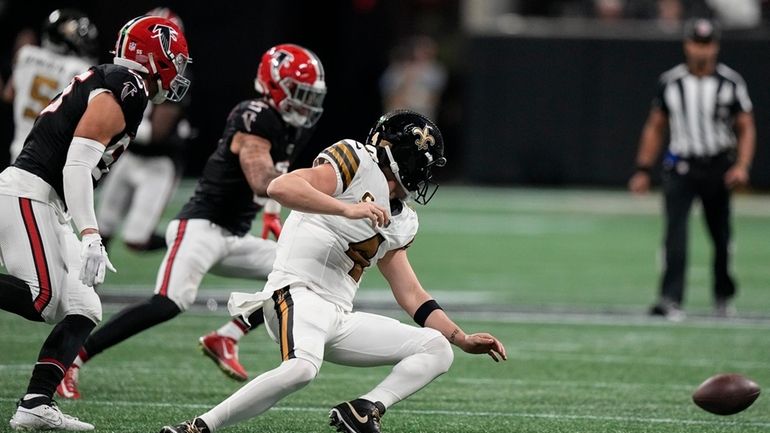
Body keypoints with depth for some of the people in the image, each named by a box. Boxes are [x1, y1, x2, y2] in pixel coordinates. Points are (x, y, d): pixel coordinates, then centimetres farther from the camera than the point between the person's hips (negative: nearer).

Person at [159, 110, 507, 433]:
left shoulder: (399, 223, 23)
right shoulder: (356, 161, -2)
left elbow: (411, 296, 27)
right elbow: (280, 188, -18)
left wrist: (462, 339, 20)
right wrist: (348, 209, -25)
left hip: (340, 318, 9)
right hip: (298, 295, -9)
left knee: (437, 348, 2)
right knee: (302, 367, -37)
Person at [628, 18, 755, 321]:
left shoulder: (730, 82, 0)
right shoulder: (671, 82, 4)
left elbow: (746, 128, 2)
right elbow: (655, 127, 12)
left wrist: (742, 166, -13)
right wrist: (643, 170, 7)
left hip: (718, 168, 0)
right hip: (680, 167, 0)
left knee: (721, 236, 9)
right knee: (675, 231, -15)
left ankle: (723, 296, 30)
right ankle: (671, 300, -23)